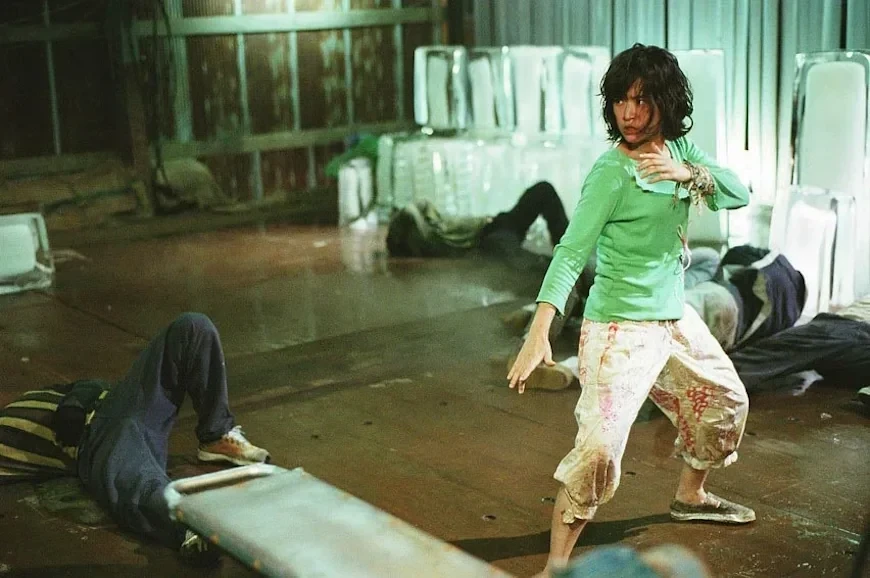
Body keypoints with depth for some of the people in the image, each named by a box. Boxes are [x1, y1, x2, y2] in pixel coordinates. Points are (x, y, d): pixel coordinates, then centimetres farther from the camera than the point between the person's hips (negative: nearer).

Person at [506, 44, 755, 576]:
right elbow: (571, 253, -25)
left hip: (674, 315, 8)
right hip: (621, 327, -8)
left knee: (727, 402, 25)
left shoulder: (680, 147, 2)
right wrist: (539, 334, -34)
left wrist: (687, 172, -23)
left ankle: (690, 496, 48)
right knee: (599, 448, -21)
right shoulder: (612, 171, -19)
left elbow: (739, 195, -3)